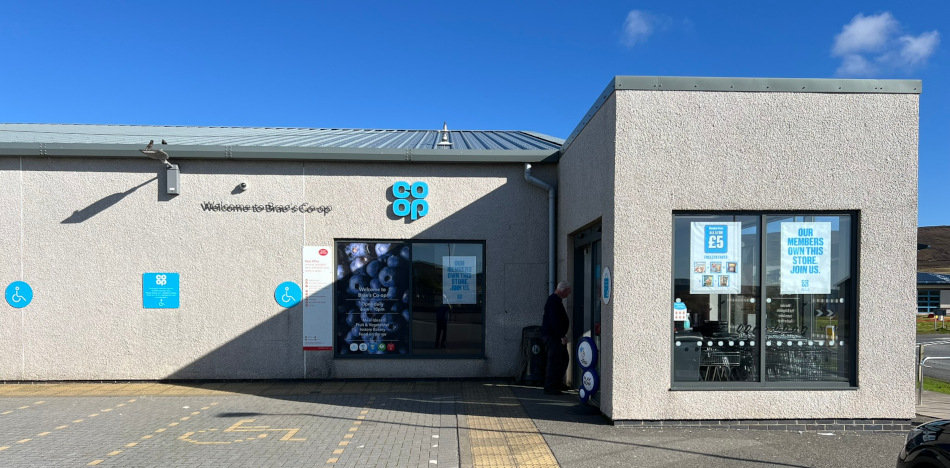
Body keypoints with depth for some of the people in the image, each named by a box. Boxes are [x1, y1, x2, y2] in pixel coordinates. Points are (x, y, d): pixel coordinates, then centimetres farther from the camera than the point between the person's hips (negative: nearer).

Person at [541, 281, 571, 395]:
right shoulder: (554, 301, -17)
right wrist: (562, 336, -21)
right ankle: (549, 387, -1)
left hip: (556, 336, 11)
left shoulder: (556, 300, 17)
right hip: (552, 336, -11)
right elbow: (555, 321, -24)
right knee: (554, 361, -7)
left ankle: (558, 383, 22)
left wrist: (563, 335, 20)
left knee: (564, 359, 15)